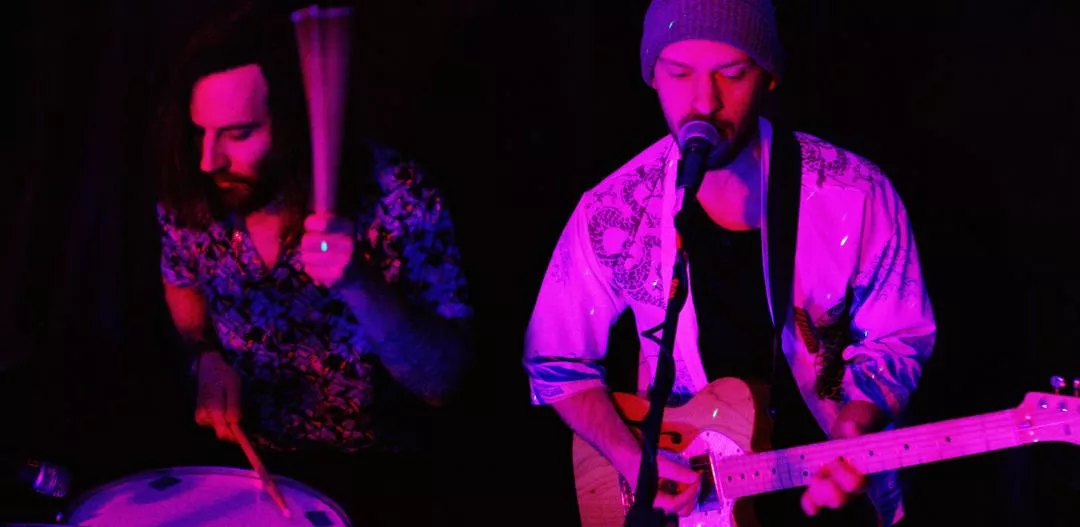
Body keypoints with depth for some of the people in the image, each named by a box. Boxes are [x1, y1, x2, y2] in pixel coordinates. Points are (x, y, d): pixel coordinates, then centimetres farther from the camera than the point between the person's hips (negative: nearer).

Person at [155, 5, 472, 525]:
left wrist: (359, 285, -37)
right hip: (243, 448, 4)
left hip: (371, 469, -3)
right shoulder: (193, 193, -9)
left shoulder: (395, 197, -22)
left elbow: (443, 382, -21)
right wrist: (208, 356, -7)